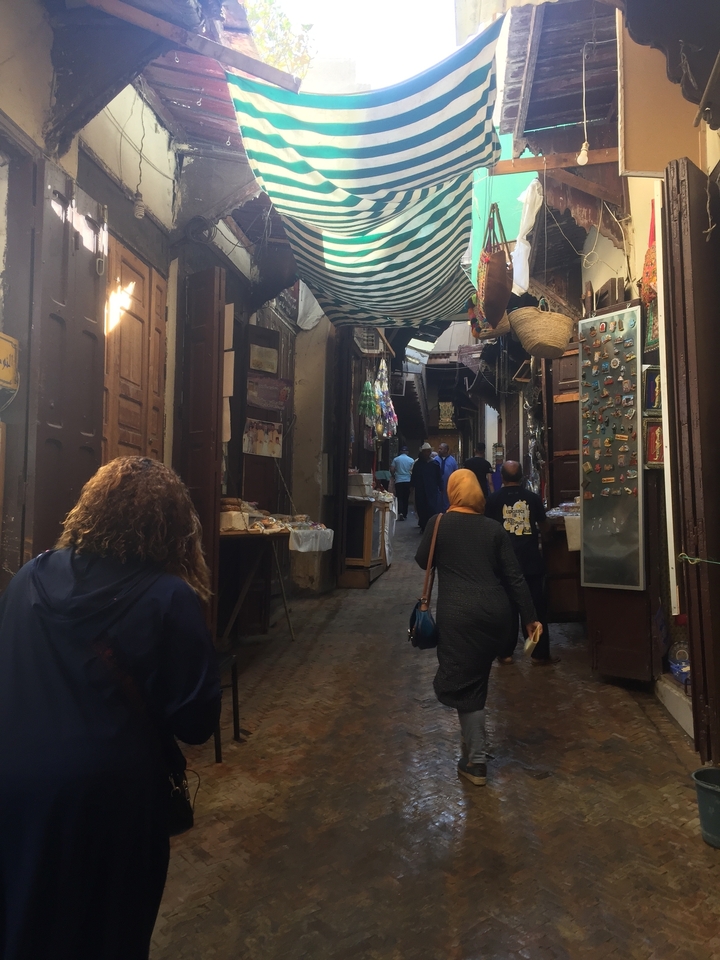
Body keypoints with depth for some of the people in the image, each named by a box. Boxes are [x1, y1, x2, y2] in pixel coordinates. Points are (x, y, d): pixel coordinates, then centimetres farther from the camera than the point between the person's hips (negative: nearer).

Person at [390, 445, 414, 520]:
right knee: (406, 498, 10)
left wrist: (394, 477, 12)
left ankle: (400, 512, -18)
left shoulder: (396, 459, 0)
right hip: (408, 481, 1)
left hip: (398, 481, -1)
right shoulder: (411, 460, 0)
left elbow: (391, 470, -4)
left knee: (399, 498, 3)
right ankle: (405, 515, 16)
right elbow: (413, 471, -3)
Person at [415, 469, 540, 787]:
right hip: (496, 612, 4)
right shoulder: (493, 528, 5)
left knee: (463, 682, 5)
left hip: (459, 614, -4)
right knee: (477, 677, 21)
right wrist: (530, 616, 10)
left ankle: (476, 762, 9)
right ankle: (473, 742, 37)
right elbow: (514, 576, 5)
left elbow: (423, 561, 11)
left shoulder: (438, 523, -2)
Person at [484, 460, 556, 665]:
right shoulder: (532, 497, -3)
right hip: (531, 561, 0)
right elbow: (545, 527, 8)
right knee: (537, 607, 9)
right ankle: (540, 654, 15)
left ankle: (506, 653, 16)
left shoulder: (493, 499, -7)